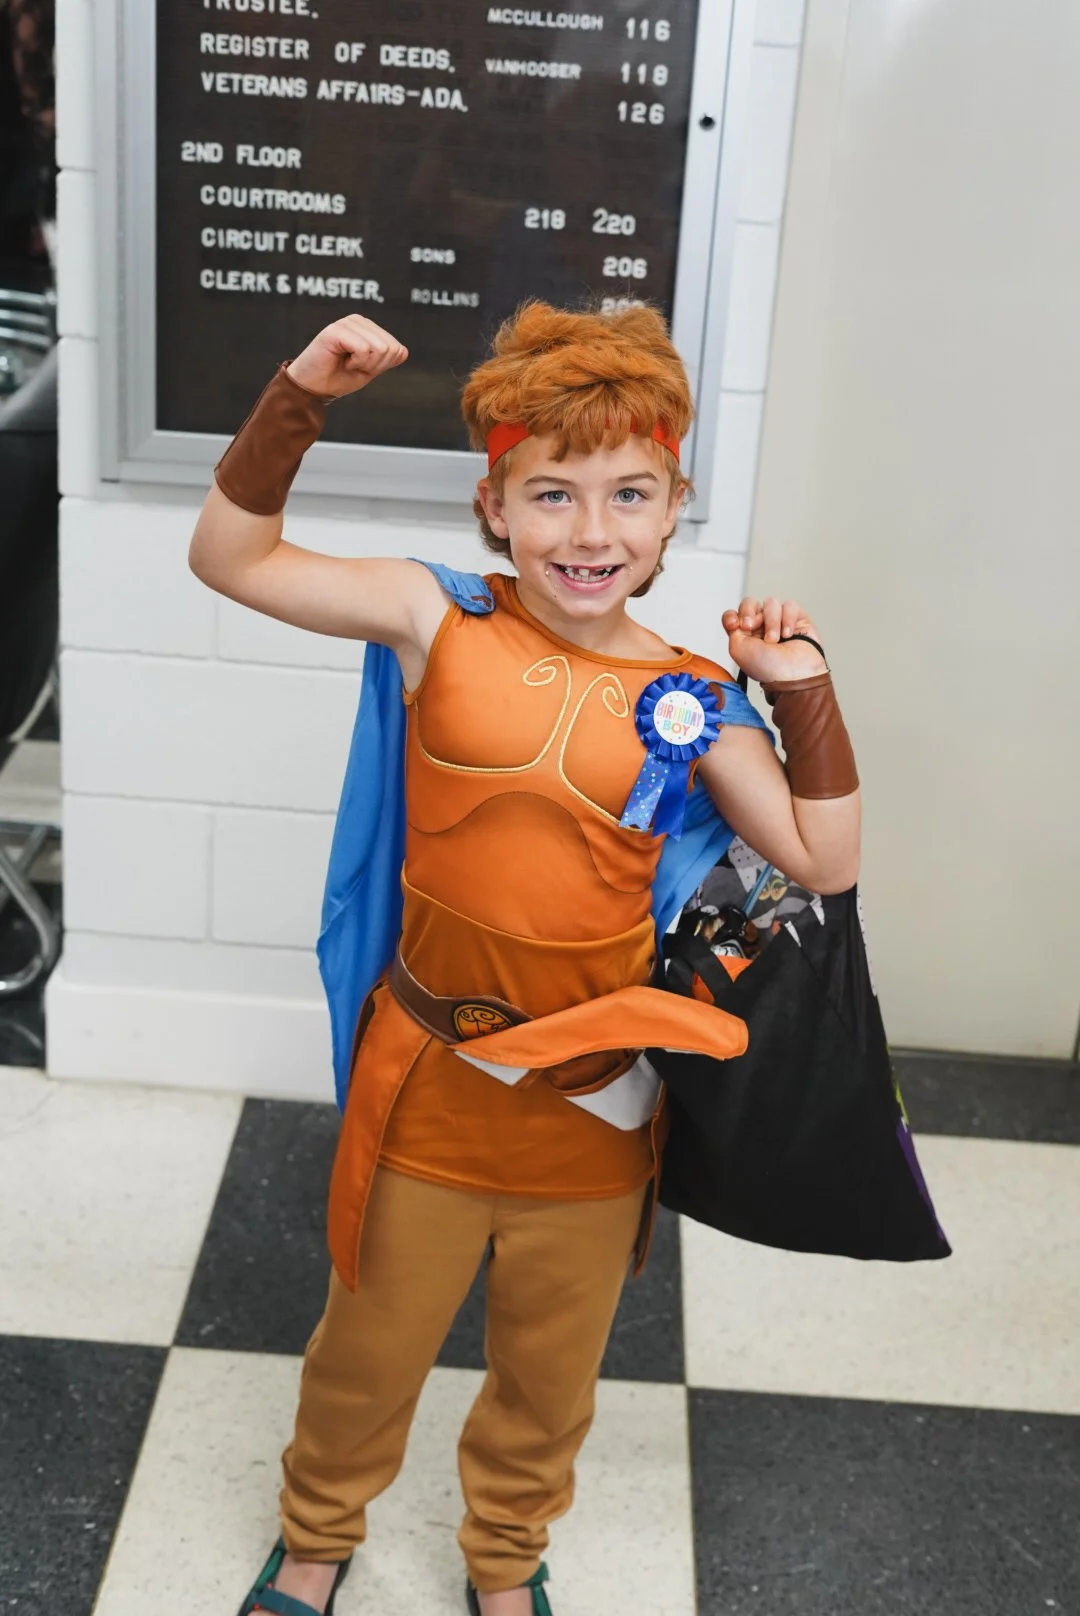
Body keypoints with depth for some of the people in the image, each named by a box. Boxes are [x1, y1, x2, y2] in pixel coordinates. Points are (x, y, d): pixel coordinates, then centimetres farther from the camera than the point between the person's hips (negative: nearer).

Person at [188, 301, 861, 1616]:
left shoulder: (691, 704, -6)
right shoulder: (441, 620, -9)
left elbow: (823, 860, -3)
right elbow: (230, 558, -8)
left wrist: (803, 690, -10)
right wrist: (298, 399, -18)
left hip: (594, 1105, 1)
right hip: (429, 1081, -1)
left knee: (549, 1373, 23)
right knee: (370, 1346, 21)